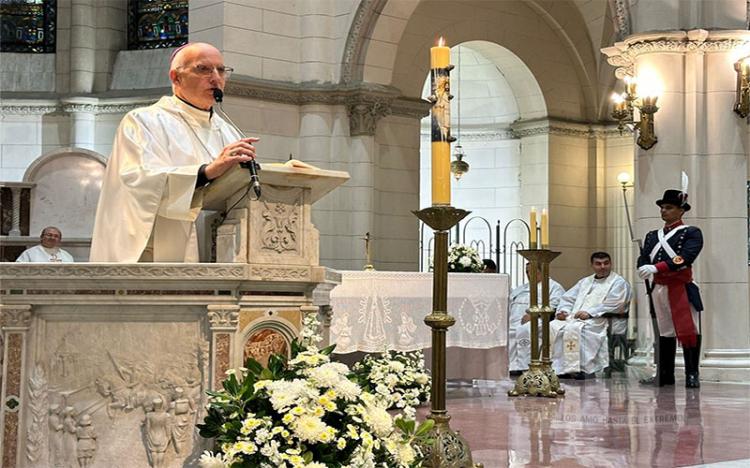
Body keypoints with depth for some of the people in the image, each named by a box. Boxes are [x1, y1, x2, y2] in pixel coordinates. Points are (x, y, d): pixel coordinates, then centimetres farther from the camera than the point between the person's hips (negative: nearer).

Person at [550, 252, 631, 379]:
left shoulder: (618, 282, 8)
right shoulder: (585, 281, 29)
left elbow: (613, 305, -8)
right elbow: (568, 298, 24)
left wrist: (590, 313, -17)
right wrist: (563, 310, 1)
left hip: (597, 320, -6)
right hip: (573, 317, 6)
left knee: (573, 329, -36)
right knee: (553, 327, -22)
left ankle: (575, 369, -37)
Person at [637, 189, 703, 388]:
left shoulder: (691, 233, -1)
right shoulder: (652, 236, 18)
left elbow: (685, 258, -16)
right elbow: (643, 257, 7)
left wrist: (656, 268, -25)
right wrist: (643, 268, -19)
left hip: (681, 289, -5)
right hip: (659, 288, 5)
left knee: (688, 331, -5)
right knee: (665, 332, 10)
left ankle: (692, 375, -1)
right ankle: (665, 375, 14)